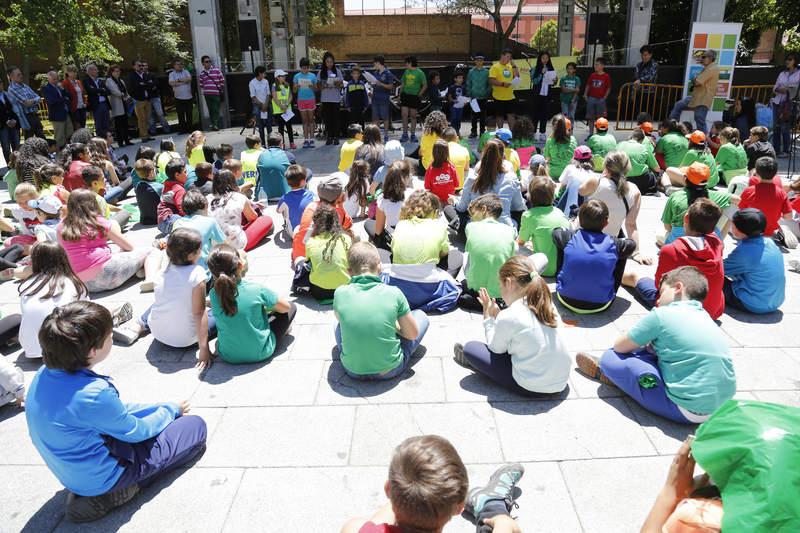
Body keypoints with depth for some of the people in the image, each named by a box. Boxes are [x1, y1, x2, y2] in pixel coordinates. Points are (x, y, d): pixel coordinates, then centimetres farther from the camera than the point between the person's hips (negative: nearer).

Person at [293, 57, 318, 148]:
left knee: (311, 120, 2)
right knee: (304, 120, 4)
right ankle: (306, 140, 7)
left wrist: (312, 87, -19)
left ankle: (311, 139, 5)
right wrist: (297, 87, -18)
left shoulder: (312, 76, 0)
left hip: (311, 99, -1)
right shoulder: (297, 76, 2)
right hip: (301, 100, 1)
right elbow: (294, 91, 3)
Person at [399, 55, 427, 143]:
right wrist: (400, 94, 11)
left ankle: (413, 135, 14)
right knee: (404, 115, -3)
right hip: (405, 95, 4)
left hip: (415, 97, -4)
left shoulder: (420, 73, -6)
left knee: (413, 116, 4)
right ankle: (405, 134, 6)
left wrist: (419, 95, -9)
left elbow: (425, 85, -4)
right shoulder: (406, 72, 8)